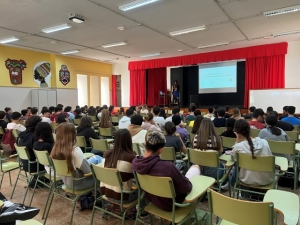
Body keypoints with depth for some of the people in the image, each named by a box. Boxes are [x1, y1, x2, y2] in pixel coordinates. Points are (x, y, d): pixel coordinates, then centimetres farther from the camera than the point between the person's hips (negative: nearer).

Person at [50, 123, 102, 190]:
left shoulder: (55, 149, -8)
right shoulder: (75, 150, -30)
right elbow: (89, 170, -21)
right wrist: (93, 159, -2)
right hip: (78, 184, -7)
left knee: (97, 158, 16)